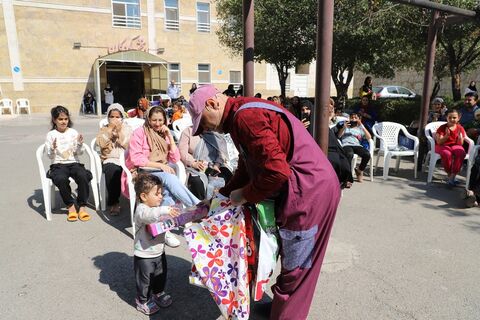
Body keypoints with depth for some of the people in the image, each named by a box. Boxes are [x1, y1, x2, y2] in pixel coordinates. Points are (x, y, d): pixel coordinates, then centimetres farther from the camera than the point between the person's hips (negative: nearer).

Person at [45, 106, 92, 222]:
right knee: (61, 179, -35)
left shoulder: (73, 132, 10)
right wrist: (53, 149, -19)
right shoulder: (51, 134, 7)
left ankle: (82, 206, -17)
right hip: (58, 164, -1)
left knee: (83, 176, -32)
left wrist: (80, 144, -12)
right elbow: (50, 156, 2)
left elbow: (79, 153, 7)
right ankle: (71, 206, -12)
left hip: (74, 163, 1)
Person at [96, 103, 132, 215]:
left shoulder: (127, 128, 13)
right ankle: (114, 202, -19)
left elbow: (127, 145, -4)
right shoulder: (104, 129, 14)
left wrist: (119, 130, -9)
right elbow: (101, 143, -5)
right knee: (112, 171, -34)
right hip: (110, 160, 0)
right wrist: (110, 129, -8)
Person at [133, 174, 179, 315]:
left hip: (159, 252, 8)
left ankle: (159, 293, 49)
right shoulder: (141, 210, -25)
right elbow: (149, 215, -48)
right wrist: (166, 210, -61)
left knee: (161, 275, 24)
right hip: (144, 255, -7)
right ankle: (142, 301, 34)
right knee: (144, 280, 12)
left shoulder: (157, 207, 0)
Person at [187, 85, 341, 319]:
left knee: (295, 267, 6)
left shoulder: (246, 117, -20)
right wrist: (224, 195, 15)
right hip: (309, 186, 10)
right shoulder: (241, 116, 13)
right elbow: (247, 168, 20)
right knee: (290, 260, 23)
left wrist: (245, 195, -12)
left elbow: (277, 170, -27)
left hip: (310, 191, -10)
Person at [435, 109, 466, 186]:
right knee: (447, 154, -38)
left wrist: (460, 136, -20)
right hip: (443, 146, -2)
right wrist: (447, 135, -28)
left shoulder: (460, 128, 3)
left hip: (455, 146, 3)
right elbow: (439, 142, -12)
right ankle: (449, 175, -15)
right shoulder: (442, 128, -5)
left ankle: (453, 176, -25)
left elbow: (460, 144, 1)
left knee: (461, 153, -33)